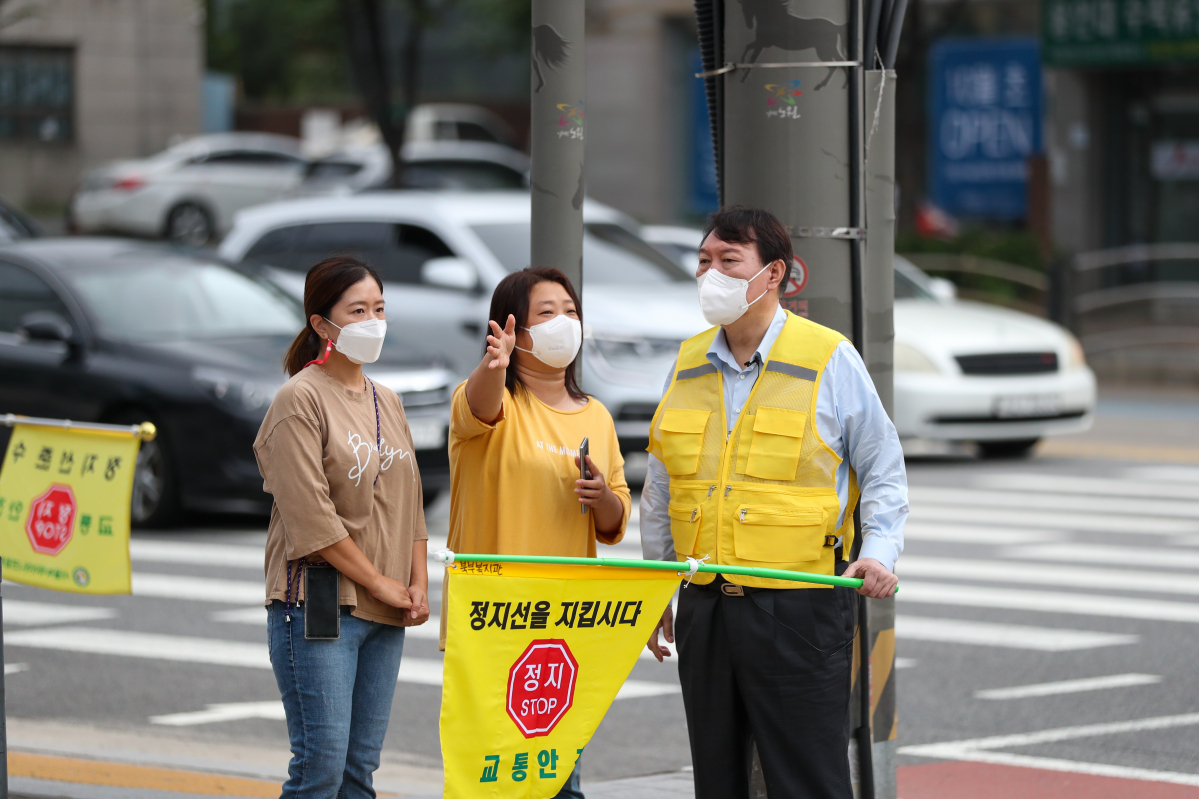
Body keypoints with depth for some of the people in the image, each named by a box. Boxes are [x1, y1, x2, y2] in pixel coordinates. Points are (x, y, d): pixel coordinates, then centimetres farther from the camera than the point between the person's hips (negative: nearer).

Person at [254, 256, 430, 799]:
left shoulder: (387, 404, 17)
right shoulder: (300, 399, -7)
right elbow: (310, 516, -14)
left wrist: (418, 583, 5)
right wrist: (380, 582, -11)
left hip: (385, 614, 7)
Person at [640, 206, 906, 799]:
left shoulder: (830, 359, -2)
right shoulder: (688, 363, 12)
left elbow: (882, 470, 3)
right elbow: (661, 485, 20)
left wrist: (879, 551, -13)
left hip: (799, 605, -5)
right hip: (705, 606, 5)